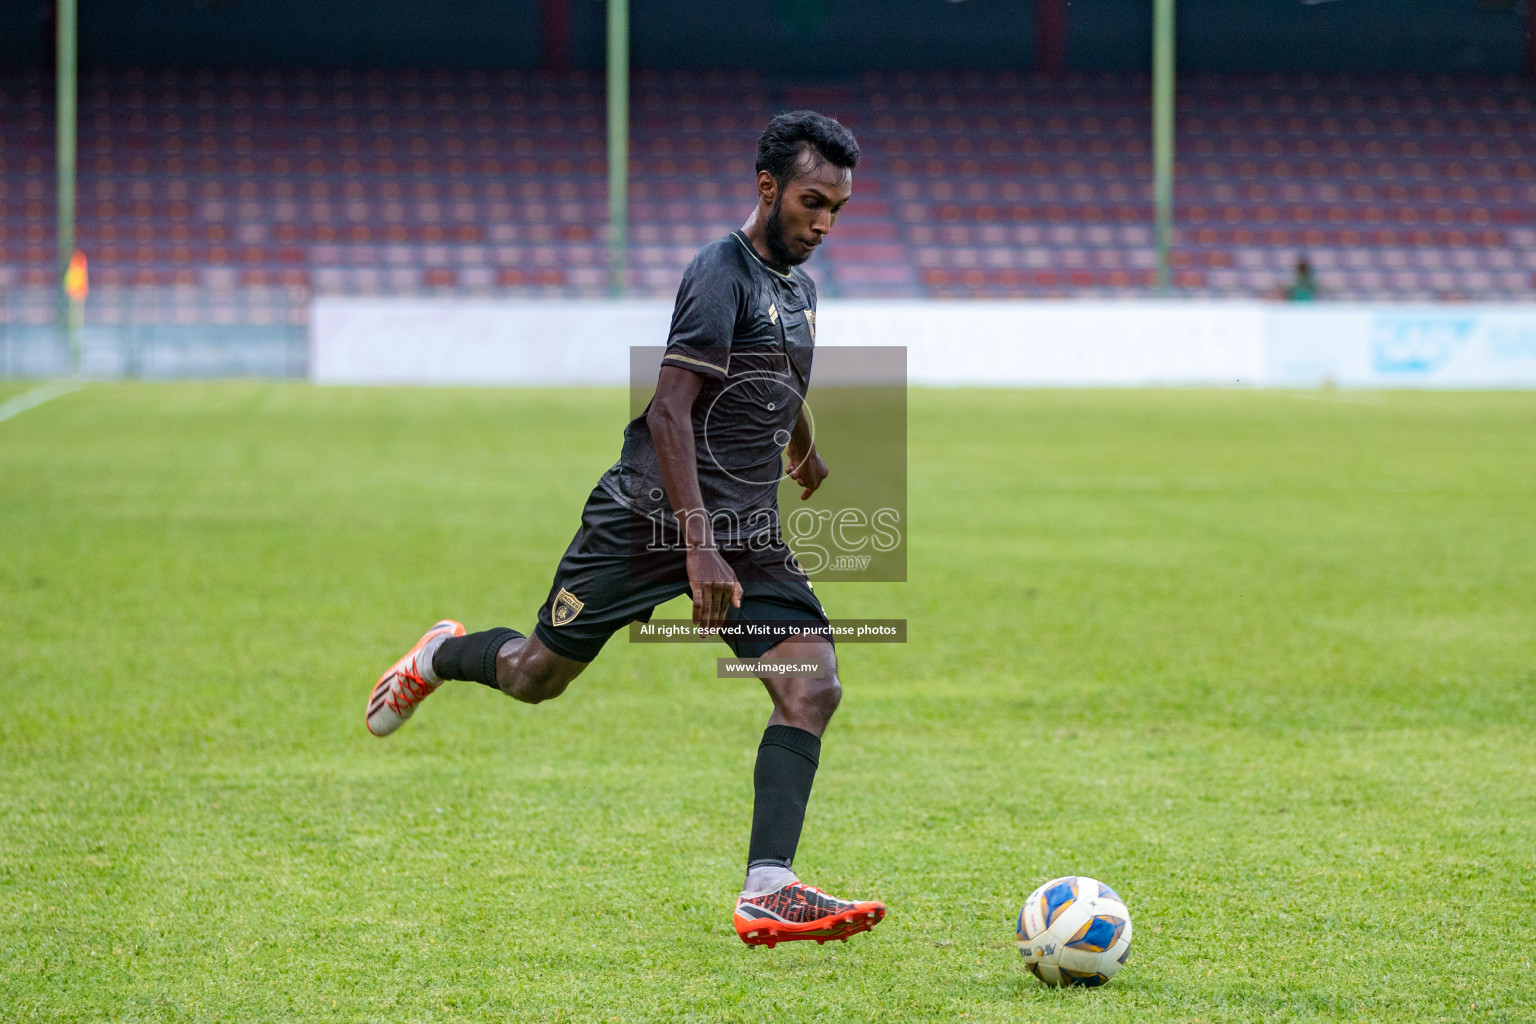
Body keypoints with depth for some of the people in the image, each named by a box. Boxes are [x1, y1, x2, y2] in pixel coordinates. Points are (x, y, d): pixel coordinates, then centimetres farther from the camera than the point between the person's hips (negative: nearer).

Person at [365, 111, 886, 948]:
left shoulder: (796, 284, 13)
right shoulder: (722, 272, -14)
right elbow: (668, 410, -22)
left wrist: (805, 454, 56)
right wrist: (700, 547, -30)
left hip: (749, 534, 7)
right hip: (653, 516, -7)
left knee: (813, 687, -14)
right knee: (535, 676, 7)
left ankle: (767, 892, -19)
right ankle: (438, 658, 42)